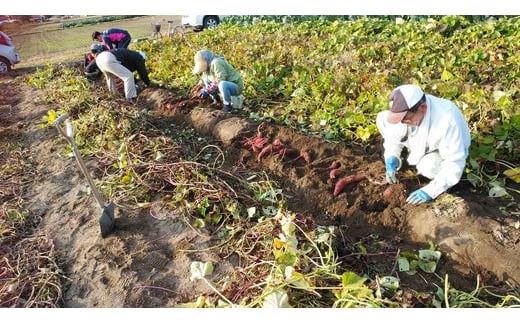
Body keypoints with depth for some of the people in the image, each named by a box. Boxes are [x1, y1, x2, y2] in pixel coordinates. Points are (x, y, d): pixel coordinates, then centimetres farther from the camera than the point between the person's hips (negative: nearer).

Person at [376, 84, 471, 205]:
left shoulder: (447, 120, -42)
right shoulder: (406, 109, -27)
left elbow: (455, 164, -37)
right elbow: (394, 134, -8)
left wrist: (429, 191, -41)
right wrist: (391, 160, -22)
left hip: (449, 151, -5)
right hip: (423, 142, 5)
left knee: (429, 167, -40)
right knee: (382, 118, -15)